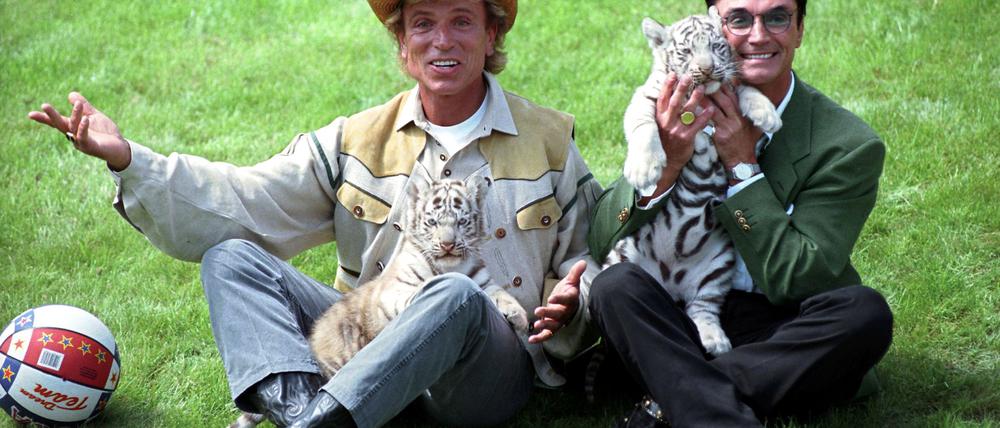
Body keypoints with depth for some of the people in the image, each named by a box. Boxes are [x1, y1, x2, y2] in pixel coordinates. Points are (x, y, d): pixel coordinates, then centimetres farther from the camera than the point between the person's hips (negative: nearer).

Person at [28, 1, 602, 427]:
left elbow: (589, 257, 14)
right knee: (230, 255, -15)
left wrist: (568, 302, -11)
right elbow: (246, 203, 0)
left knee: (457, 294, -39)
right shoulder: (357, 142, 10)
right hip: (373, 344, 3)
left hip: (493, 365, -3)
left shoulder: (549, 140, 8)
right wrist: (129, 160, -13)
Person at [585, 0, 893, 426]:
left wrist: (742, 166, -15)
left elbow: (795, 281, -12)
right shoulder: (678, 114, 3)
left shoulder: (850, 145, -5)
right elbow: (601, 245, -3)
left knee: (866, 312, -30)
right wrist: (665, 163, -20)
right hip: (683, 322, 1)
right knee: (615, 285, -26)